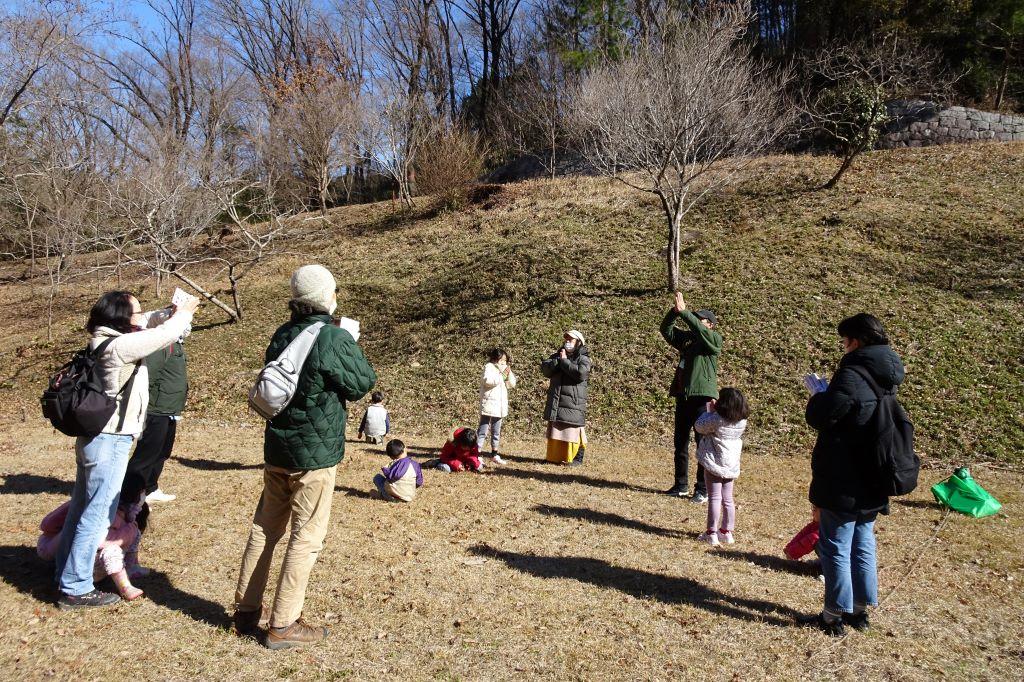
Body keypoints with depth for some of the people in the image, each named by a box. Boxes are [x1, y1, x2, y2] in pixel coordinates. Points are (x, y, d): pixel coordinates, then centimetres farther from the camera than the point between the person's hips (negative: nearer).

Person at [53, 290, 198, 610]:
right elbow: (164, 335, -19)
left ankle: (66, 574, 34)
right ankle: (76, 589, 10)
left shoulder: (105, 340, 6)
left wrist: (168, 313, 2)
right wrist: (183, 315, -1)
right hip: (110, 441, -10)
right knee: (97, 515, 0)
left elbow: (147, 327, 19)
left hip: (94, 437, 10)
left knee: (81, 508, 19)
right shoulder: (119, 346, -21)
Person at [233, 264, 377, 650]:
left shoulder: (282, 335, 5)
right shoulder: (336, 339, -18)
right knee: (306, 537, 3)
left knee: (264, 529, 17)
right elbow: (364, 383, -7)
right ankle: (283, 626, 10)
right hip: (315, 452, -7)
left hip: (276, 448, 7)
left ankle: (246, 612, 28)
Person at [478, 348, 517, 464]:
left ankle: (494, 454, 21)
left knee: (496, 432, 14)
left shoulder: (504, 369, 17)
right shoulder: (489, 367, -5)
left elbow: (512, 384, 12)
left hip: (500, 405, 8)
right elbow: (488, 380, -23)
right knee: (483, 430, -7)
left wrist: (509, 373, -3)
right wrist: (502, 375, -20)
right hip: (489, 403, -7)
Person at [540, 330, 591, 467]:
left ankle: (577, 459, 6)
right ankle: (555, 457, 23)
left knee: (573, 431, -5)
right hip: (556, 402, 6)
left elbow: (581, 373, -23)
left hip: (573, 403, -6)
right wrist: (558, 360, -15)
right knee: (555, 429, 12)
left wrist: (564, 361, -16)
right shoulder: (557, 355, 14)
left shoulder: (583, 359, -3)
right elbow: (545, 368, 0)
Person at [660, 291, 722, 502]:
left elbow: (699, 330, -22)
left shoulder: (714, 339, -3)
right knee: (680, 442, 13)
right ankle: (681, 485, 24)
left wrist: (683, 312, -23)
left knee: (704, 442, -3)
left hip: (703, 397, -7)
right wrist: (674, 311, -9)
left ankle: (703, 489, 5)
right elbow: (666, 329, 7)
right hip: (683, 396, 7)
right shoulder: (686, 337, 14)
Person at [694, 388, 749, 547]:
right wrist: (714, 412, 8)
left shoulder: (716, 420, -21)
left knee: (714, 498, -1)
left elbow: (699, 427, -6)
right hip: (732, 466, 6)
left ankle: (712, 533, 3)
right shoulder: (742, 422, -3)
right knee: (727, 499, 14)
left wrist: (710, 411, 0)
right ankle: (726, 532, 21)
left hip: (714, 464, -6)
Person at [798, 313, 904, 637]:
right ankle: (860, 609, 27)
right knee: (863, 545, 18)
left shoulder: (852, 375, -21)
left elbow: (820, 417, -21)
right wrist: (829, 397, 12)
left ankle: (835, 615, 10)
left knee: (835, 548, 2)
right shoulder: (887, 378, 7)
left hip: (843, 483, -8)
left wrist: (818, 397, -1)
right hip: (871, 483, 8)